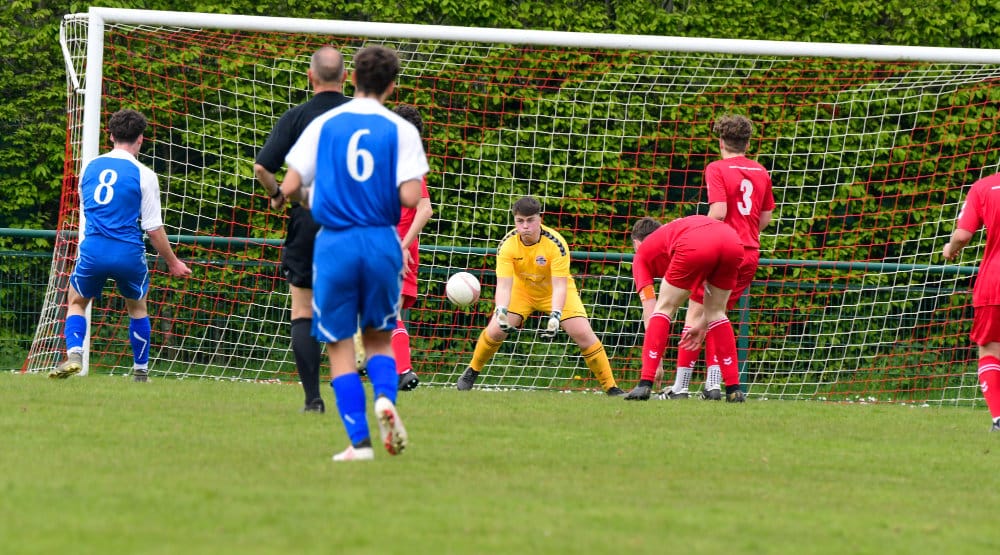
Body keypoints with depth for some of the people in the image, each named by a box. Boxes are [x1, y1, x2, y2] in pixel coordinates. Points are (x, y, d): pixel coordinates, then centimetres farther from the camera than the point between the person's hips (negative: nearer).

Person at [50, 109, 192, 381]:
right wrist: (173, 263, 8)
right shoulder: (143, 175, -5)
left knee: (76, 303, 21)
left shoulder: (90, 167, 7)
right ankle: (141, 371, 23)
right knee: (138, 308, 22)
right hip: (129, 254, -2)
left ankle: (73, 354, -5)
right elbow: (153, 228, -4)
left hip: (92, 250, 2)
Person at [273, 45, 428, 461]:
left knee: (340, 345, 5)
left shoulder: (324, 124, 2)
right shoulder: (401, 130, -1)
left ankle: (359, 442, -3)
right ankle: (385, 397, -14)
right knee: (379, 337, 17)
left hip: (334, 241, 0)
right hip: (382, 242, 0)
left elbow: (291, 184, -2)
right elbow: (410, 197, -10)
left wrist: (280, 197, 20)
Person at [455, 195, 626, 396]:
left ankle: (611, 387, -6)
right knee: (495, 330, -15)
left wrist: (555, 316, -49)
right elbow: (503, 285, -28)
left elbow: (559, 286, -33)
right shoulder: (508, 244, -24)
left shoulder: (555, 243, -30)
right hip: (522, 290, 2)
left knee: (583, 333, -18)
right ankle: (472, 371, 13)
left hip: (554, 292, -2)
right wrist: (501, 312, -46)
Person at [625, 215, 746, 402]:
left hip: (694, 247, -5)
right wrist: (703, 324, 43)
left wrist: (656, 362, 23)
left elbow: (649, 312, 22)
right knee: (717, 313, 24)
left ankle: (645, 385, 7)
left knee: (664, 309, 15)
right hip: (733, 241, 5)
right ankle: (734, 388, 20)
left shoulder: (642, 252, 29)